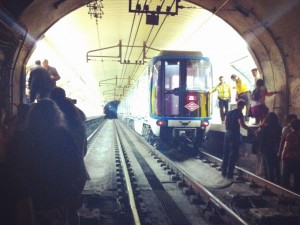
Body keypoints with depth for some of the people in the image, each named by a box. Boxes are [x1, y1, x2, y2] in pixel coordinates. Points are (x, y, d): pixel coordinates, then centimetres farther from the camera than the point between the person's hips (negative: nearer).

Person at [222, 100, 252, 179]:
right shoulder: (239, 113, -11)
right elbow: (242, 124, -21)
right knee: (233, 155, -1)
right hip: (234, 135, -7)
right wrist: (249, 129, -9)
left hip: (227, 134, 7)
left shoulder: (229, 112, 10)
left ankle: (224, 172, 17)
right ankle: (229, 174, 0)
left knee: (226, 153, 12)